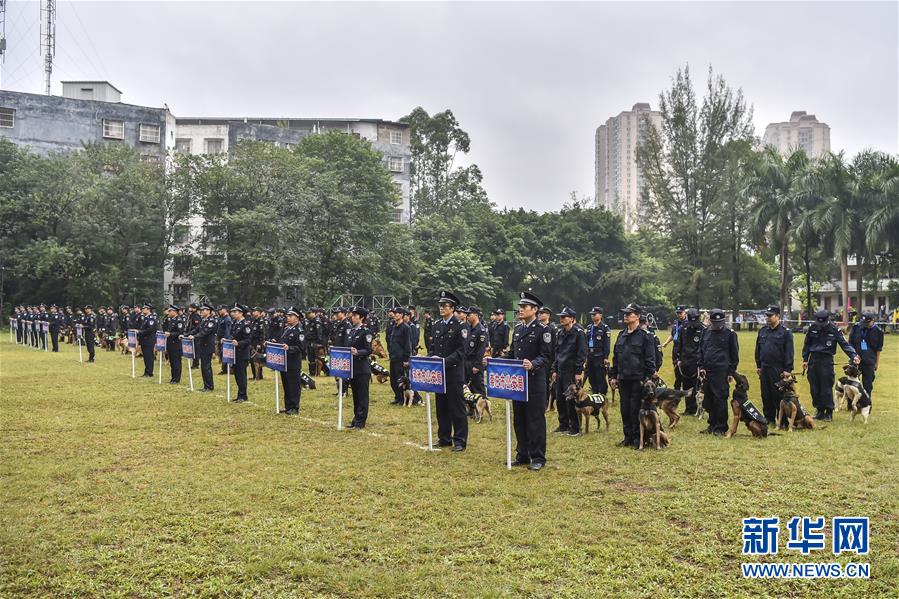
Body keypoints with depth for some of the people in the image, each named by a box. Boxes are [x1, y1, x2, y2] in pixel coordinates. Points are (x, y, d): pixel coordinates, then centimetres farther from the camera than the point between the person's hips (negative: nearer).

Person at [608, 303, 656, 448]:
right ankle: (628, 437, 20)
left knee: (636, 409, -1)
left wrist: (648, 378, -13)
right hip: (623, 379, 6)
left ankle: (637, 439, 9)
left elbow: (650, 360, -9)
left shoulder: (645, 336, -8)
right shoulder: (621, 335, 12)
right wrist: (613, 376, 13)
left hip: (638, 380, -6)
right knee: (625, 409, 10)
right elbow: (615, 357, 16)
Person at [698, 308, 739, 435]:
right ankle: (712, 425, 22)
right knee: (709, 400, 10)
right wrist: (701, 367, 7)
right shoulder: (705, 333, 12)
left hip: (721, 372, -5)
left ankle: (721, 428, 3)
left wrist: (731, 372, -4)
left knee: (720, 400, -5)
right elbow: (700, 351, 17)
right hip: (707, 372, 5)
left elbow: (735, 354, 0)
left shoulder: (730, 334, -2)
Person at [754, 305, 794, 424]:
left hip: (778, 370, -6)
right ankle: (769, 418, 19)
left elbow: (789, 352, -8)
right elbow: (758, 349, 18)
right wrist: (758, 365, 15)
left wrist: (788, 369, -12)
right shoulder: (762, 331, 12)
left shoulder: (785, 332, -6)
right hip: (764, 369, 6)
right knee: (766, 395, 10)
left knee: (779, 396, -2)